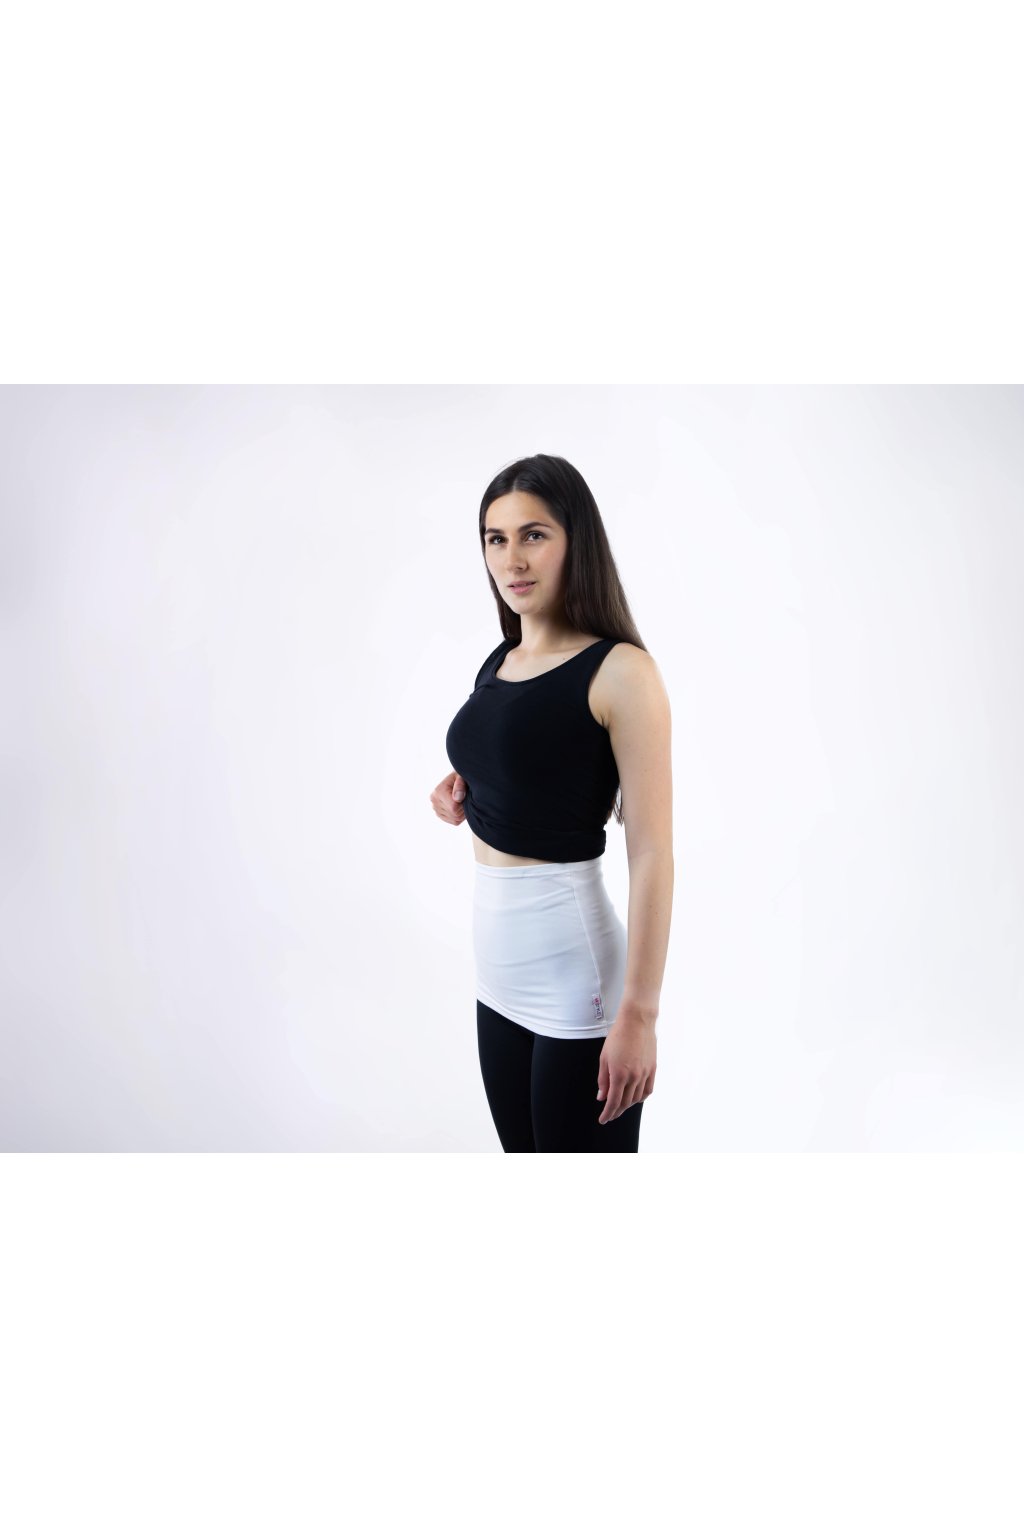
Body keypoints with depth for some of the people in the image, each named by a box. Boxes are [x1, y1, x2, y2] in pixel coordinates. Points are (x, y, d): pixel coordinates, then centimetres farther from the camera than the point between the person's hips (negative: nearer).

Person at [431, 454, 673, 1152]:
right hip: (499, 963, 8)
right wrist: (462, 787, 3)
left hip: (575, 963, -7)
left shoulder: (620, 671, -14)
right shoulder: (498, 663, 8)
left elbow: (651, 852, -17)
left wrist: (639, 1013, -20)